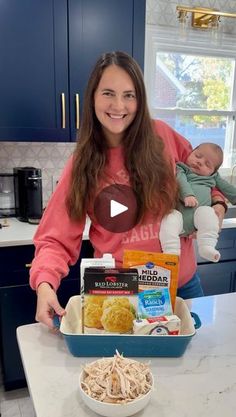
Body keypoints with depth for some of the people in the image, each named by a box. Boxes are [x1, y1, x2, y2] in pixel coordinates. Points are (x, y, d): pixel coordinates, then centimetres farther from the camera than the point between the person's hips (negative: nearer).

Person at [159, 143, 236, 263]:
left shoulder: (213, 177, 28)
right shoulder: (181, 169, 14)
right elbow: (181, 182, -6)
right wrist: (188, 195, -25)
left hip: (200, 211, 2)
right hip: (179, 210, -2)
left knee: (207, 212, -30)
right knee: (170, 218, -33)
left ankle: (207, 246, -35)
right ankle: (171, 251, -37)